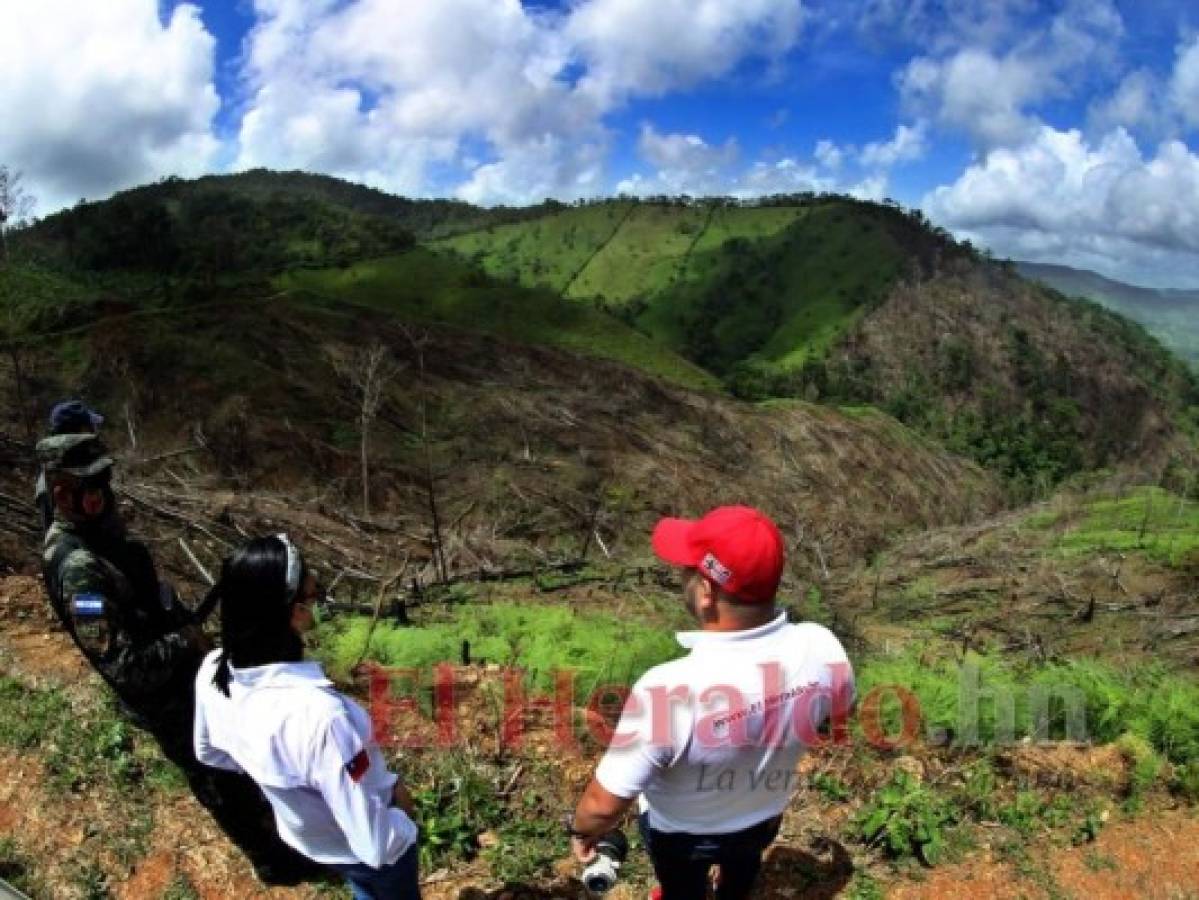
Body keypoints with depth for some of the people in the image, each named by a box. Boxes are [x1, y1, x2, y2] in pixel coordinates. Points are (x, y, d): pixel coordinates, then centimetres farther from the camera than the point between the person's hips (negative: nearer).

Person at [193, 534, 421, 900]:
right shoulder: (318, 714, -46)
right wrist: (403, 814, -17)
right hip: (365, 850, -5)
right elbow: (377, 845, -37)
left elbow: (209, 751, 0)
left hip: (305, 837, 5)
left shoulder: (212, 672, -24)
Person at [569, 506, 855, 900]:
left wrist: (580, 828, -11)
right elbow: (838, 713, -6)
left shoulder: (669, 688, -45)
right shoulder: (822, 648, -30)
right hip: (765, 815, 4)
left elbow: (606, 804, -33)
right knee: (742, 865, 38)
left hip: (682, 831, -4)